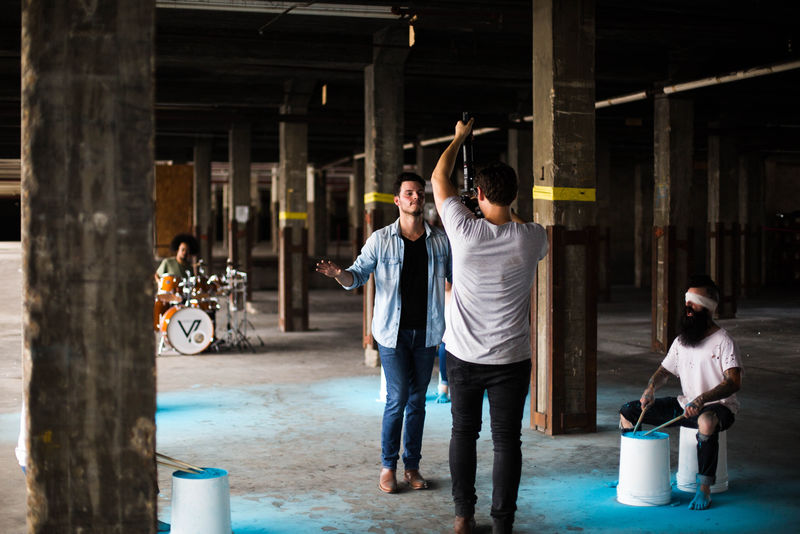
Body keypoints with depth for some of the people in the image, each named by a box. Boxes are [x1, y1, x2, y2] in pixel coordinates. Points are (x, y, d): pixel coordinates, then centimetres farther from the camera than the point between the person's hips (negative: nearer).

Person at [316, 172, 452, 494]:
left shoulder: (440, 241, 4)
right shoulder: (381, 240, -2)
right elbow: (358, 275, -2)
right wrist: (338, 274, -23)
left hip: (426, 332, 3)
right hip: (393, 331, -2)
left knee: (417, 400, 9)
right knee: (398, 398, -6)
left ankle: (412, 466, 19)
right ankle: (388, 465, 9)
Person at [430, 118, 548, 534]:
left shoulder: (464, 231, -12)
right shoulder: (531, 238, -10)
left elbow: (439, 178, 4)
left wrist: (459, 137, 17)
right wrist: (507, 208, 32)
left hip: (464, 356, 1)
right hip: (511, 359, 0)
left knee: (464, 432, 15)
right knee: (506, 439, 6)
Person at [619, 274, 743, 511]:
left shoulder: (723, 341, -12)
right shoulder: (681, 340, 9)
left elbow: (734, 382, -22)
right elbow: (664, 370, 18)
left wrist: (703, 399, -35)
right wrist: (651, 387, -4)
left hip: (719, 406, -7)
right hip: (685, 404, 7)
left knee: (707, 421, -44)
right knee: (628, 411, -1)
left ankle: (704, 489, -33)